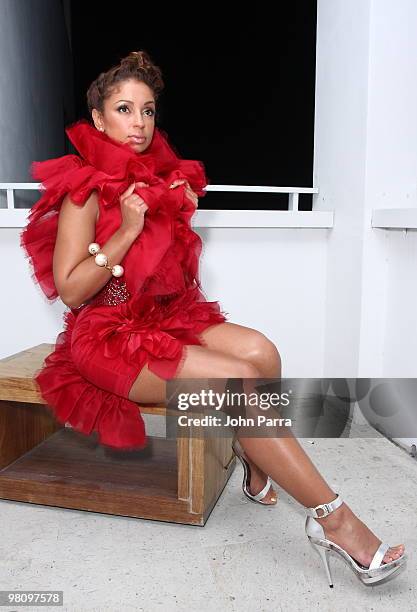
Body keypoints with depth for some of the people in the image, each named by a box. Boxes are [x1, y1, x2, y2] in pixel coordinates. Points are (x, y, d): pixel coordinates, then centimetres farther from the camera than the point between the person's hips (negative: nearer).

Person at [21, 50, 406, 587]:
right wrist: (127, 231, -19)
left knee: (259, 350, -22)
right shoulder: (86, 188, -9)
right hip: (109, 334, -6)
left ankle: (256, 460, 3)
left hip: (168, 316, 6)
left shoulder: (164, 176, 11)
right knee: (238, 378, -25)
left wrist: (180, 206, 5)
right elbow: (70, 290, -14)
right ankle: (332, 519, -16)